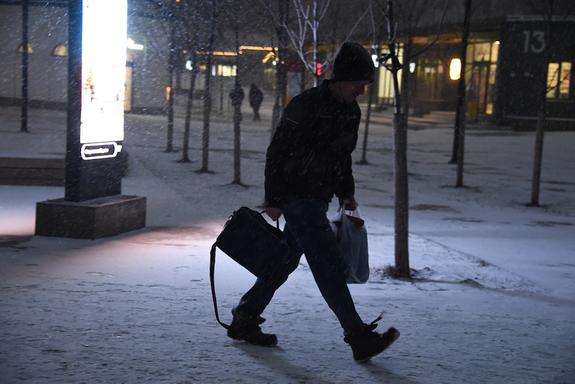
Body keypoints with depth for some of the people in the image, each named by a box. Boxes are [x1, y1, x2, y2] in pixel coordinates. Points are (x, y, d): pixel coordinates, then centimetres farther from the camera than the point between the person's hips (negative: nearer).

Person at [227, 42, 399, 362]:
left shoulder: (352, 111, 9)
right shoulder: (306, 105, -17)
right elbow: (277, 152, -15)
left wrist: (347, 193, 15)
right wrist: (274, 200, -15)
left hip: (319, 199, 9)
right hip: (297, 197, -9)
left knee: (287, 260, 15)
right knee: (329, 264, -11)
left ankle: (245, 318, 27)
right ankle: (359, 336, -11)